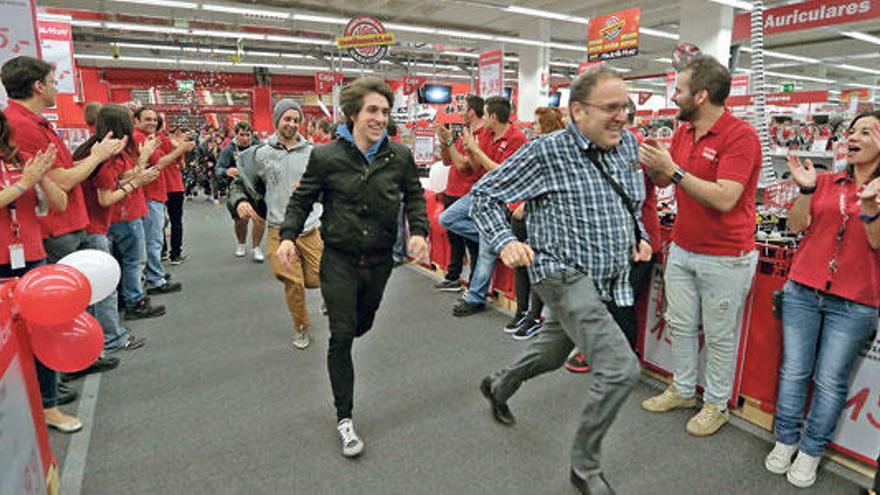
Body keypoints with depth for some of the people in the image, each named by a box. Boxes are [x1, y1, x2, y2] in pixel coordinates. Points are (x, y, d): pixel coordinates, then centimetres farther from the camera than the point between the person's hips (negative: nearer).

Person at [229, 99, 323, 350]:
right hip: (279, 230, 0)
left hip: (310, 228, 1)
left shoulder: (312, 152, 2)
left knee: (315, 280, 4)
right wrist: (239, 201, -11)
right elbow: (239, 183, 9)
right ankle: (300, 328, 26)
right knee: (293, 283, 2)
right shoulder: (261, 154, 2)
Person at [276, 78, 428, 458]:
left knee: (363, 324, 22)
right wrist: (288, 235, -14)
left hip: (379, 259, 4)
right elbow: (302, 199, 0)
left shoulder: (400, 156, -2)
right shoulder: (326, 156, -9)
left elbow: (414, 195, 8)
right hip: (339, 259, -3)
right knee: (342, 335, -3)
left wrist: (419, 230, -8)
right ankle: (344, 417, 12)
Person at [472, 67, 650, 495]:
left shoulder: (627, 144, 4)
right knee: (622, 369, -16)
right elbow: (485, 193, -10)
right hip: (564, 275, -8)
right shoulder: (547, 152, -16)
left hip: (606, 281, 8)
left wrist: (639, 235, 9)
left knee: (552, 353, 24)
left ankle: (498, 385, 54)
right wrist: (505, 242, -23)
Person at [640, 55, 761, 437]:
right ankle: (682, 389, 34)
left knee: (719, 336, 9)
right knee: (680, 325, 16)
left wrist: (674, 169, -25)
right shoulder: (683, 132, 6)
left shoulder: (740, 136, -17)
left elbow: (724, 198, -26)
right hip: (682, 249, 7)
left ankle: (716, 404, 27)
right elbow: (663, 182, 13)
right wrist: (652, 164, -6)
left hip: (725, 258, -7)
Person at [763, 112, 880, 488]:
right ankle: (786, 440, 22)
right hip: (802, 291, 2)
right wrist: (806, 190, -14)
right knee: (794, 370, 7)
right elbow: (796, 226, 0)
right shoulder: (826, 183, 8)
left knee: (830, 381, 6)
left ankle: (811, 451, 21)